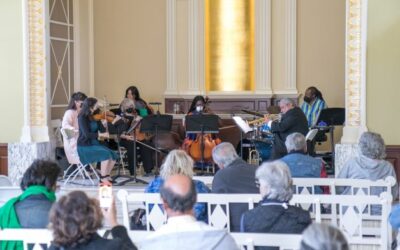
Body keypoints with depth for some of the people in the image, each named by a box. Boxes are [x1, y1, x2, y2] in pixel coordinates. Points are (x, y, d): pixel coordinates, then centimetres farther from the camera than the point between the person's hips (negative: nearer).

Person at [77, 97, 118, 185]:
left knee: (113, 155, -8)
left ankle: (107, 176, 6)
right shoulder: (82, 118, -13)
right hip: (84, 146, -7)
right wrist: (100, 134, -33)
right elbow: (86, 134, -24)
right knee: (106, 154, -26)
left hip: (94, 144, 7)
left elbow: (103, 130, 2)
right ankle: (103, 178, -14)